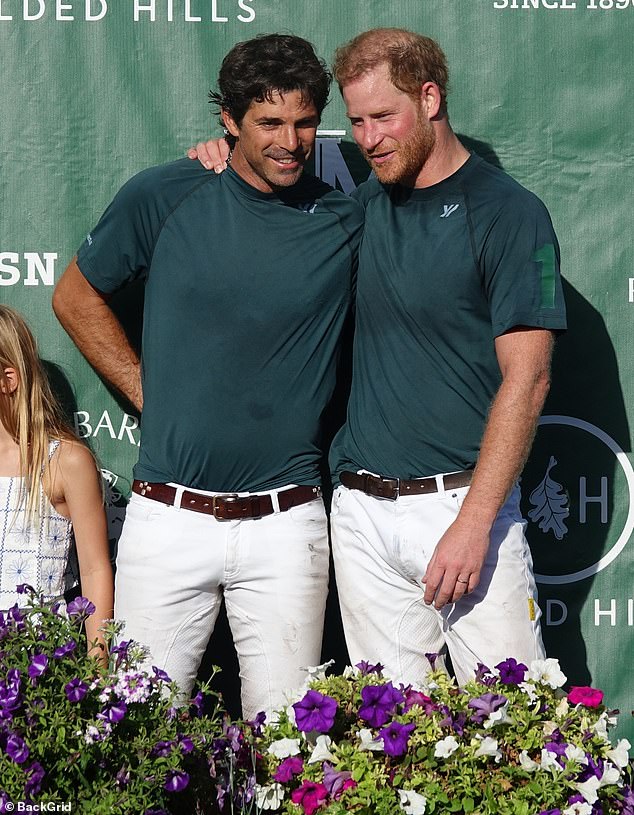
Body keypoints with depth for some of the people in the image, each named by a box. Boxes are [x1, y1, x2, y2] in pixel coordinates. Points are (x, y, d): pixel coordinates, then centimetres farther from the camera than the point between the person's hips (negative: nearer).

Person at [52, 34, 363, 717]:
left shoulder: (346, 225, 1)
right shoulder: (165, 197, 1)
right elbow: (75, 296, 13)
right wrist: (142, 387, 6)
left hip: (284, 526, 0)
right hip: (167, 519, 0)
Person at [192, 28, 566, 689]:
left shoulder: (509, 214, -5)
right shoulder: (365, 205, 12)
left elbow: (526, 379, -11)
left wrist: (473, 522, -17)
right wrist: (231, 164, 10)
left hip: (463, 502, -5)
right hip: (362, 513, 5)